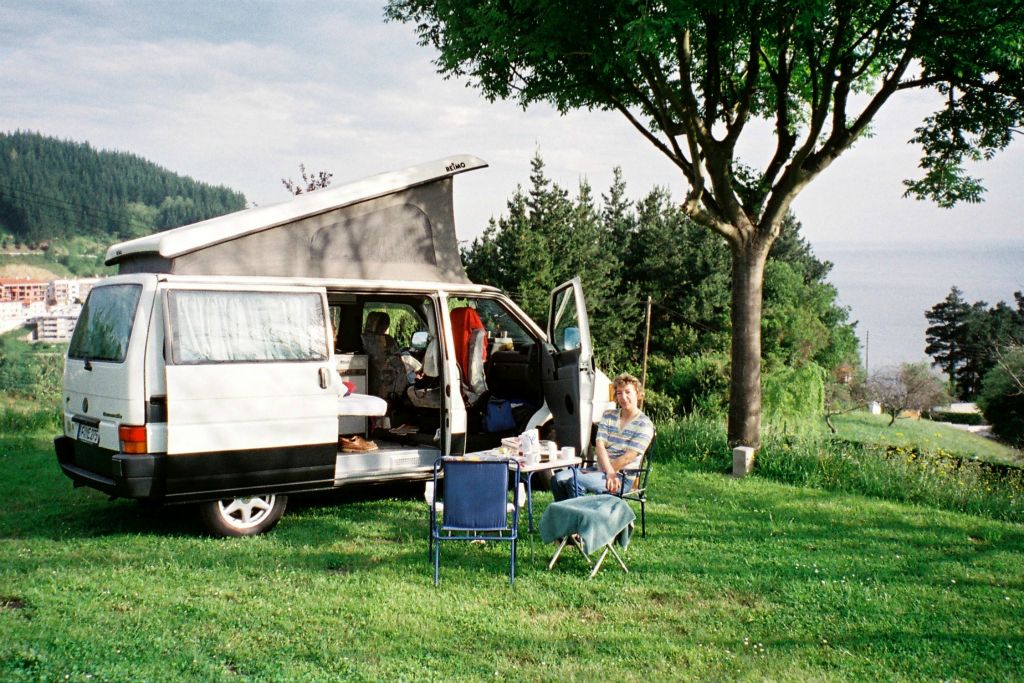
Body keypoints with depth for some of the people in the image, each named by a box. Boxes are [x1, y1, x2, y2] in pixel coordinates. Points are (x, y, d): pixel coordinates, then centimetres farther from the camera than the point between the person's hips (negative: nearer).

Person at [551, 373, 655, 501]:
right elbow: (599, 446, -1)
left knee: (575, 481, -28)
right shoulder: (608, 416, 13)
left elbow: (628, 458, -12)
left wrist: (604, 471, -15)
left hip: (623, 478, -6)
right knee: (558, 479, -16)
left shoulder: (644, 424, -4)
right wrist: (610, 473, -17)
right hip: (600, 469, 6)